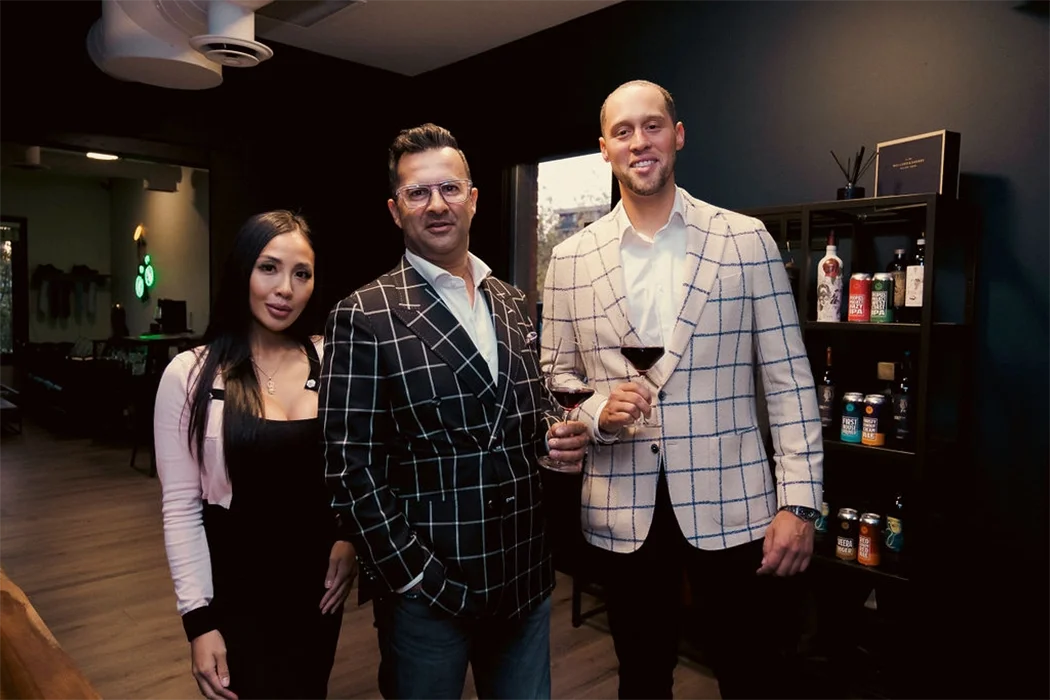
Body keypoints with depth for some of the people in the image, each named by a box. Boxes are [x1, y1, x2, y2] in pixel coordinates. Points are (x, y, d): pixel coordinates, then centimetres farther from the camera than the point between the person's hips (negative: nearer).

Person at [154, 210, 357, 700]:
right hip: (238, 593, -3)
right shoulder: (190, 374, -11)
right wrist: (199, 618, -10)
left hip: (319, 585, 3)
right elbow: (181, 506, -8)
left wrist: (351, 539, -6)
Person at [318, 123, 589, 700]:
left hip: (526, 581, 5)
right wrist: (413, 578, -14)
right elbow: (351, 466, -12)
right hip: (428, 589, -5)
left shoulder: (513, 305, 7)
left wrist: (560, 438, -5)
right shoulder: (364, 318, -10)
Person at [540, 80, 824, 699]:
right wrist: (596, 411, -13)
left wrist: (799, 502, -7)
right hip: (622, 511, 2)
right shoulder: (571, 259, 4)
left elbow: (789, 379, -2)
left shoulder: (746, 240, -1)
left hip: (731, 506, -1)